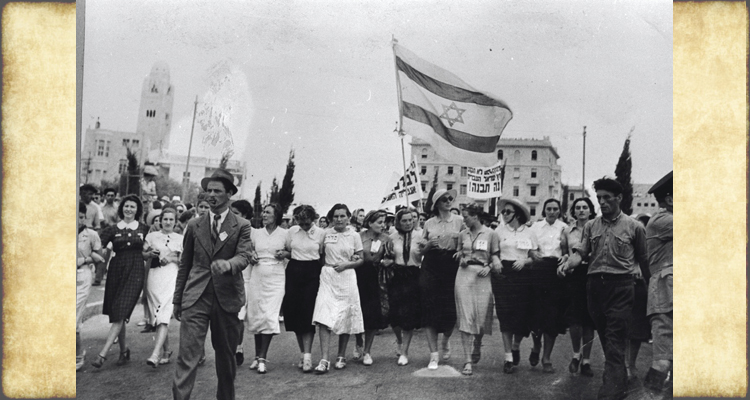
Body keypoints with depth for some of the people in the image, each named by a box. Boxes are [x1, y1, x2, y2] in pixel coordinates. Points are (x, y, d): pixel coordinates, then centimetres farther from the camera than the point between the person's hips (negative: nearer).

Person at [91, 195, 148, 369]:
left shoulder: (144, 229, 6)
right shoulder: (112, 230, 6)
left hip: (135, 273, -2)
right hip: (116, 271, 2)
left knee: (120, 315, -10)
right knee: (116, 315, 6)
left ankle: (102, 354, -13)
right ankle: (124, 350, 22)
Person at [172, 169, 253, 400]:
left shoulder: (242, 227, 3)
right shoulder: (194, 226, 10)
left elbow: (244, 257, -11)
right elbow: (184, 265, 14)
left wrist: (227, 264, -34)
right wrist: (177, 300, 12)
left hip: (228, 298, 0)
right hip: (196, 298, 1)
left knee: (226, 355, 11)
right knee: (187, 355, -9)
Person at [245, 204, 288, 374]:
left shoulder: (284, 234, 0)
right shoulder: (256, 233, 9)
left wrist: (285, 254, -9)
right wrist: (250, 257, -2)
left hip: (275, 279, -3)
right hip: (257, 277, 3)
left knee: (269, 317, -9)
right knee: (256, 316, 4)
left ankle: (262, 358, -4)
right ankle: (258, 356, 16)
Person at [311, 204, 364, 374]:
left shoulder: (354, 235, 3)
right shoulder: (325, 233, 4)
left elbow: (360, 260, 6)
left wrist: (346, 265, -9)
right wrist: (325, 264, -4)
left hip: (346, 277, 0)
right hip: (327, 277, 0)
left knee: (345, 318, 7)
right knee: (324, 317, -12)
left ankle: (341, 356, 22)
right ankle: (324, 360, -13)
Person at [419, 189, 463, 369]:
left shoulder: (459, 221, 5)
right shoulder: (429, 223, 9)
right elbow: (422, 250, 13)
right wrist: (429, 244, -7)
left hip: (452, 267, -1)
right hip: (431, 267, 1)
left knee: (450, 310, -3)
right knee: (430, 309, -3)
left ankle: (446, 340, 31)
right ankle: (433, 355, 5)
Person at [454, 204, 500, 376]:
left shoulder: (490, 234, 1)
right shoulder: (463, 234, 10)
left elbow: (496, 257, 5)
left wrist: (489, 267, -12)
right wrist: (460, 257, 0)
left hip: (482, 277, -2)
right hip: (464, 276, 2)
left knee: (481, 317, 5)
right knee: (465, 318, -5)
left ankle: (476, 348, 35)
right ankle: (468, 361, -5)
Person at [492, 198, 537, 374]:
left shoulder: (529, 233, 5)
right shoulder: (499, 230, 4)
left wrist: (525, 261, -11)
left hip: (523, 275, 1)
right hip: (503, 274, -1)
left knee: (523, 315, 1)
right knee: (505, 315, -4)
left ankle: (516, 346, 30)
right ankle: (508, 357, 2)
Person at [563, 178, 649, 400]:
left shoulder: (633, 227, 1)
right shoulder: (591, 226, 10)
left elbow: (643, 259, 8)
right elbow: (580, 252, 2)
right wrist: (569, 263, -18)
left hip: (621, 284, -4)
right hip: (595, 283, 4)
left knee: (614, 340, -10)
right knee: (604, 336, 12)